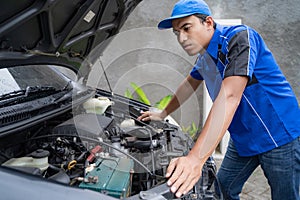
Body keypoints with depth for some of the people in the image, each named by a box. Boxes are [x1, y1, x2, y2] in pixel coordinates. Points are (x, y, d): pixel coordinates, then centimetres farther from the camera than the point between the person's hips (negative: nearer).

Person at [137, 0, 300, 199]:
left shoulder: (240, 37, -25)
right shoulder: (205, 56, 2)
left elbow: (229, 97, -37)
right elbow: (189, 84, 22)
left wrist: (195, 159, -44)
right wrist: (162, 114, 26)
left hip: (279, 136, -7)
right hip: (244, 137, 8)